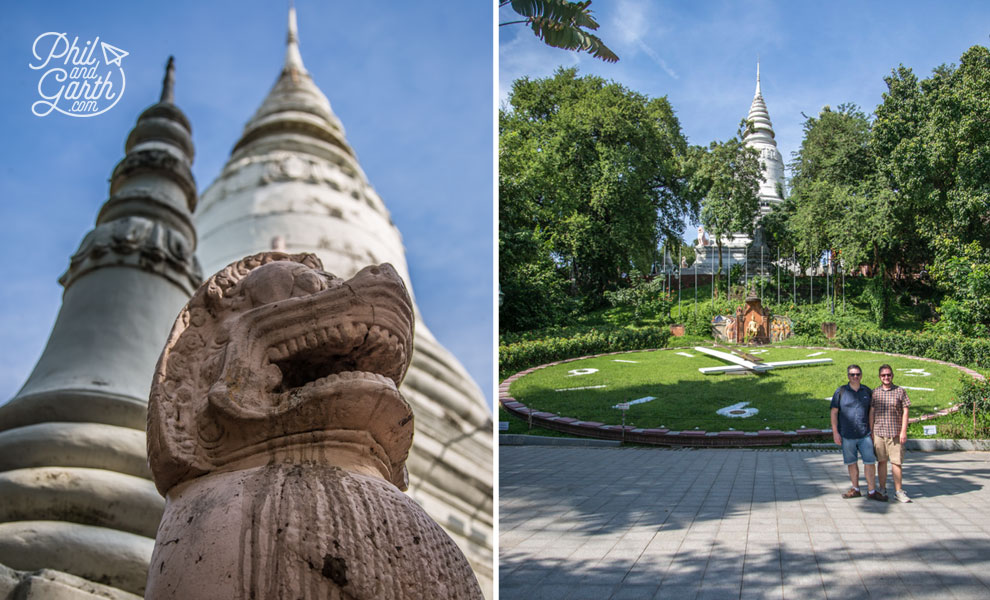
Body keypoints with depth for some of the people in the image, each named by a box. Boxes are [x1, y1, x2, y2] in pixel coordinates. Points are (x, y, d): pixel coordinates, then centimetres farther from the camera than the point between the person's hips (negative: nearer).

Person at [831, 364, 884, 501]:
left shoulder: (868, 391, 8)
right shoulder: (841, 391, 1)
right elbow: (834, 412, 1)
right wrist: (835, 432, -4)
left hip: (864, 434, 1)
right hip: (847, 435, -1)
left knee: (869, 462, -1)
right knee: (851, 463, 8)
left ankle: (872, 491, 7)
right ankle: (855, 489, 19)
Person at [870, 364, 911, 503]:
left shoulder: (900, 391, 3)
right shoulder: (875, 393, 9)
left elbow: (905, 412, 1)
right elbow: (871, 413, 11)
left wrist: (903, 431, -5)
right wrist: (870, 432, 7)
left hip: (895, 433, -2)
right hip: (878, 433, 2)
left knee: (896, 462, -2)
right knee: (881, 461, 6)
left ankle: (898, 491, 5)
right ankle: (882, 490, 15)